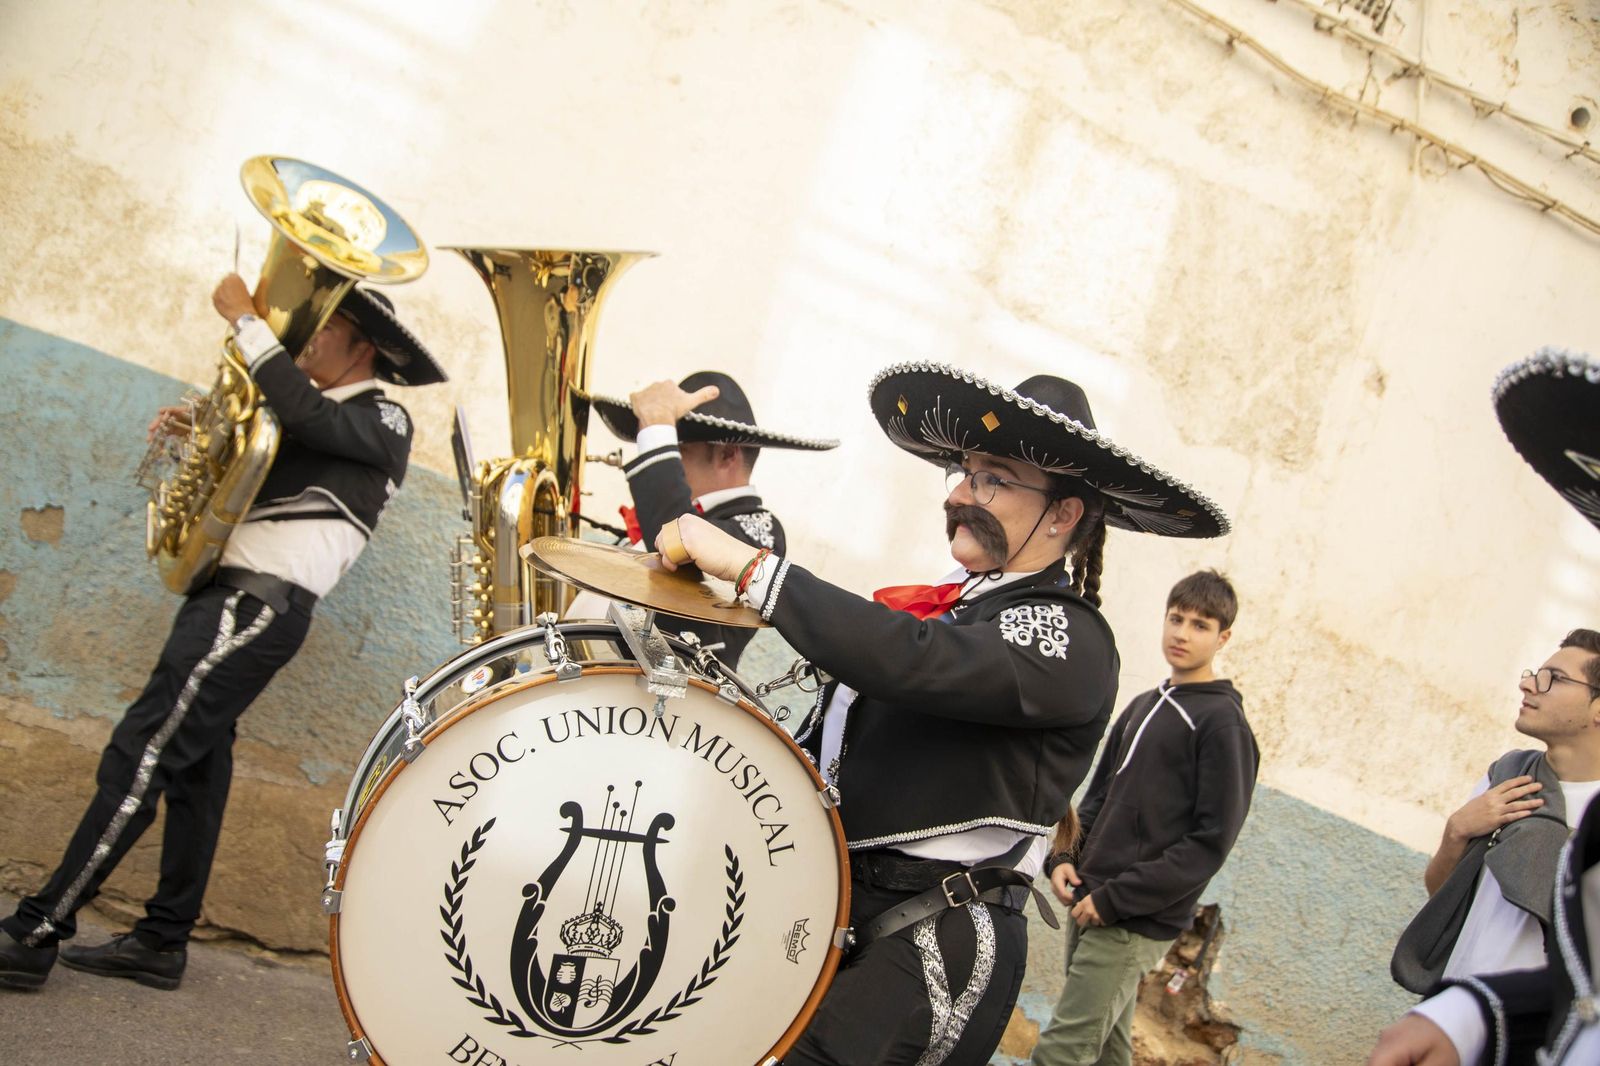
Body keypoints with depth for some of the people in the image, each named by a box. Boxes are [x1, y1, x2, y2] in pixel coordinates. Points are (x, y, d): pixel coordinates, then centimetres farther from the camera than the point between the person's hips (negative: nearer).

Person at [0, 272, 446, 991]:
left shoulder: (382, 421, -2)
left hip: (262, 602, -9)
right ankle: (162, 942, 16)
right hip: (230, 593, 9)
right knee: (195, 764, 10)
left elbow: (307, 416, -23)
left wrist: (246, 321, -15)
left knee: (140, 757, -13)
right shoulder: (318, 414, 25)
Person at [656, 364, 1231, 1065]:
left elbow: (913, 661, -28)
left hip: (937, 948, -7)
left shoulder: (1066, 638, -11)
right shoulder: (946, 600, 15)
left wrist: (750, 567, -26)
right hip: (831, 906, 7)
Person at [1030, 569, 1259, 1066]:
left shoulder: (1222, 722, -8)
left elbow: (1210, 843, -13)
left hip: (1138, 923, -7)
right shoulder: (1142, 707, 15)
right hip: (1090, 907, 7)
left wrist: (1114, 899, -15)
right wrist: (1066, 857, 4)